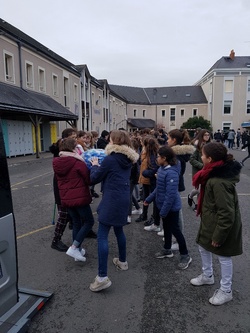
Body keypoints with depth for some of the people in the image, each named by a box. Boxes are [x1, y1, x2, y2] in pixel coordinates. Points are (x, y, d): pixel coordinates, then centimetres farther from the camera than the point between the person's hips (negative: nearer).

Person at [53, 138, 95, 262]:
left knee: (76, 223, 19)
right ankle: (74, 247, 1)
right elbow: (89, 180, -11)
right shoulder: (78, 162, -16)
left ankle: (78, 249, 25)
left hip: (66, 198, 7)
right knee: (89, 221, 9)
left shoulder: (57, 163, 4)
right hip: (79, 197, -7)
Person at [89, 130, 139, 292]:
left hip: (112, 200, -8)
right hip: (123, 199, 9)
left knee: (102, 236, -5)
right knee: (119, 230, 25)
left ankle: (102, 277, -5)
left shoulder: (110, 159, -14)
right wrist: (101, 164, 13)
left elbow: (94, 178, -5)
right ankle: (123, 261, 40)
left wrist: (95, 165, 12)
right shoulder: (127, 159, 9)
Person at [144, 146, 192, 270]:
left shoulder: (171, 173, -28)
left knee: (175, 230, 4)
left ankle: (185, 256, 22)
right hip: (163, 205, 9)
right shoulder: (162, 169, 2)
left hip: (171, 207, -9)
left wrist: (163, 211, -23)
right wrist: (149, 199, 16)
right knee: (167, 228, 22)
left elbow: (171, 195, -28)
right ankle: (167, 250, 41)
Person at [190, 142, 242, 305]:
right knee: (203, 247, 24)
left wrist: (218, 235, -20)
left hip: (223, 224, -10)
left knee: (224, 256, 11)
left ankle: (226, 291, 33)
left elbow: (226, 213, -29)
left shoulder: (219, 182, -33)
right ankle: (207, 276, 47)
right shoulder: (217, 173, -2)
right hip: (211, 221, 10)